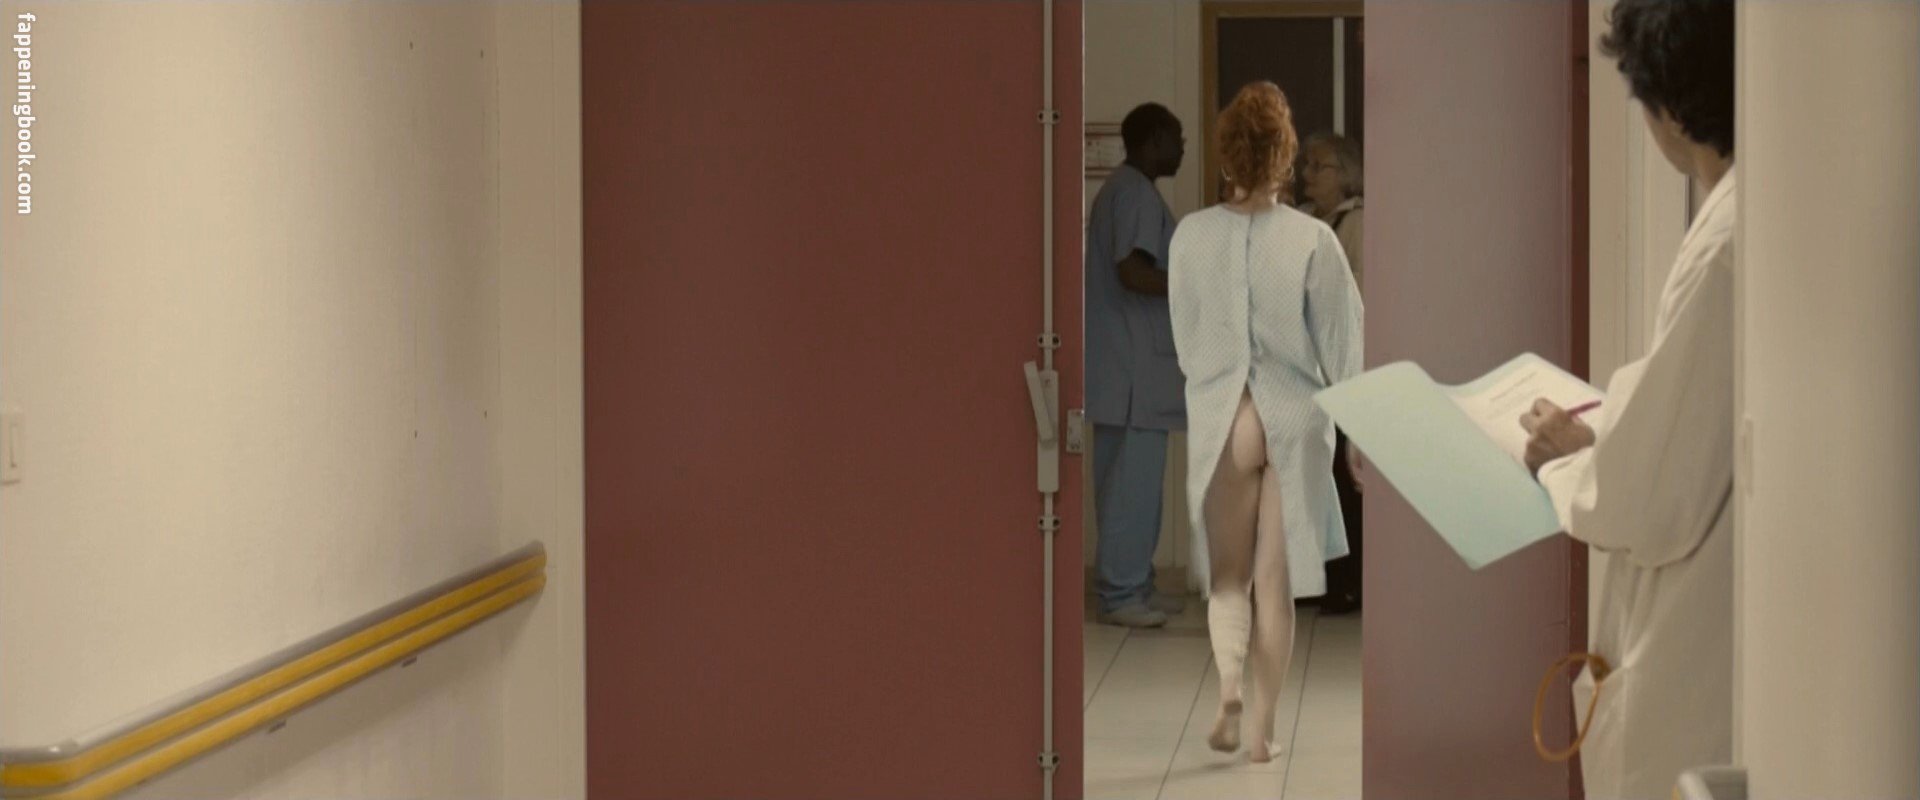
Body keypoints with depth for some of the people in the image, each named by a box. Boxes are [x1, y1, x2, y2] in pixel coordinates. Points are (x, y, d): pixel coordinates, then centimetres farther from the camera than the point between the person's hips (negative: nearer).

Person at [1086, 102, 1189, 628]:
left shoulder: (1123, 190, 18)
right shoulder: (1137, 193, -14)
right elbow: (1133, 272, -23)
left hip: (1126, 362, 10)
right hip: (1135, 365, -10)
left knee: (1128, 479, 12)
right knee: (1135, 480, -8)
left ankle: (1130, 586, 15)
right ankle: (1120, 594, -6)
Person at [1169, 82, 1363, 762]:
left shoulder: (1191, 236, -5)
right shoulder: (1312, 240, -10)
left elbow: (1184, 340, 6)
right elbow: (1342, 344, -4)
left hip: (1220, 419, 1)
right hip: (1295, 418, -1)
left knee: (1228, 574, 15)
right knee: (1276, 581, 9)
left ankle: (1230, 687, -11)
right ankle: (1262, 730, 12)